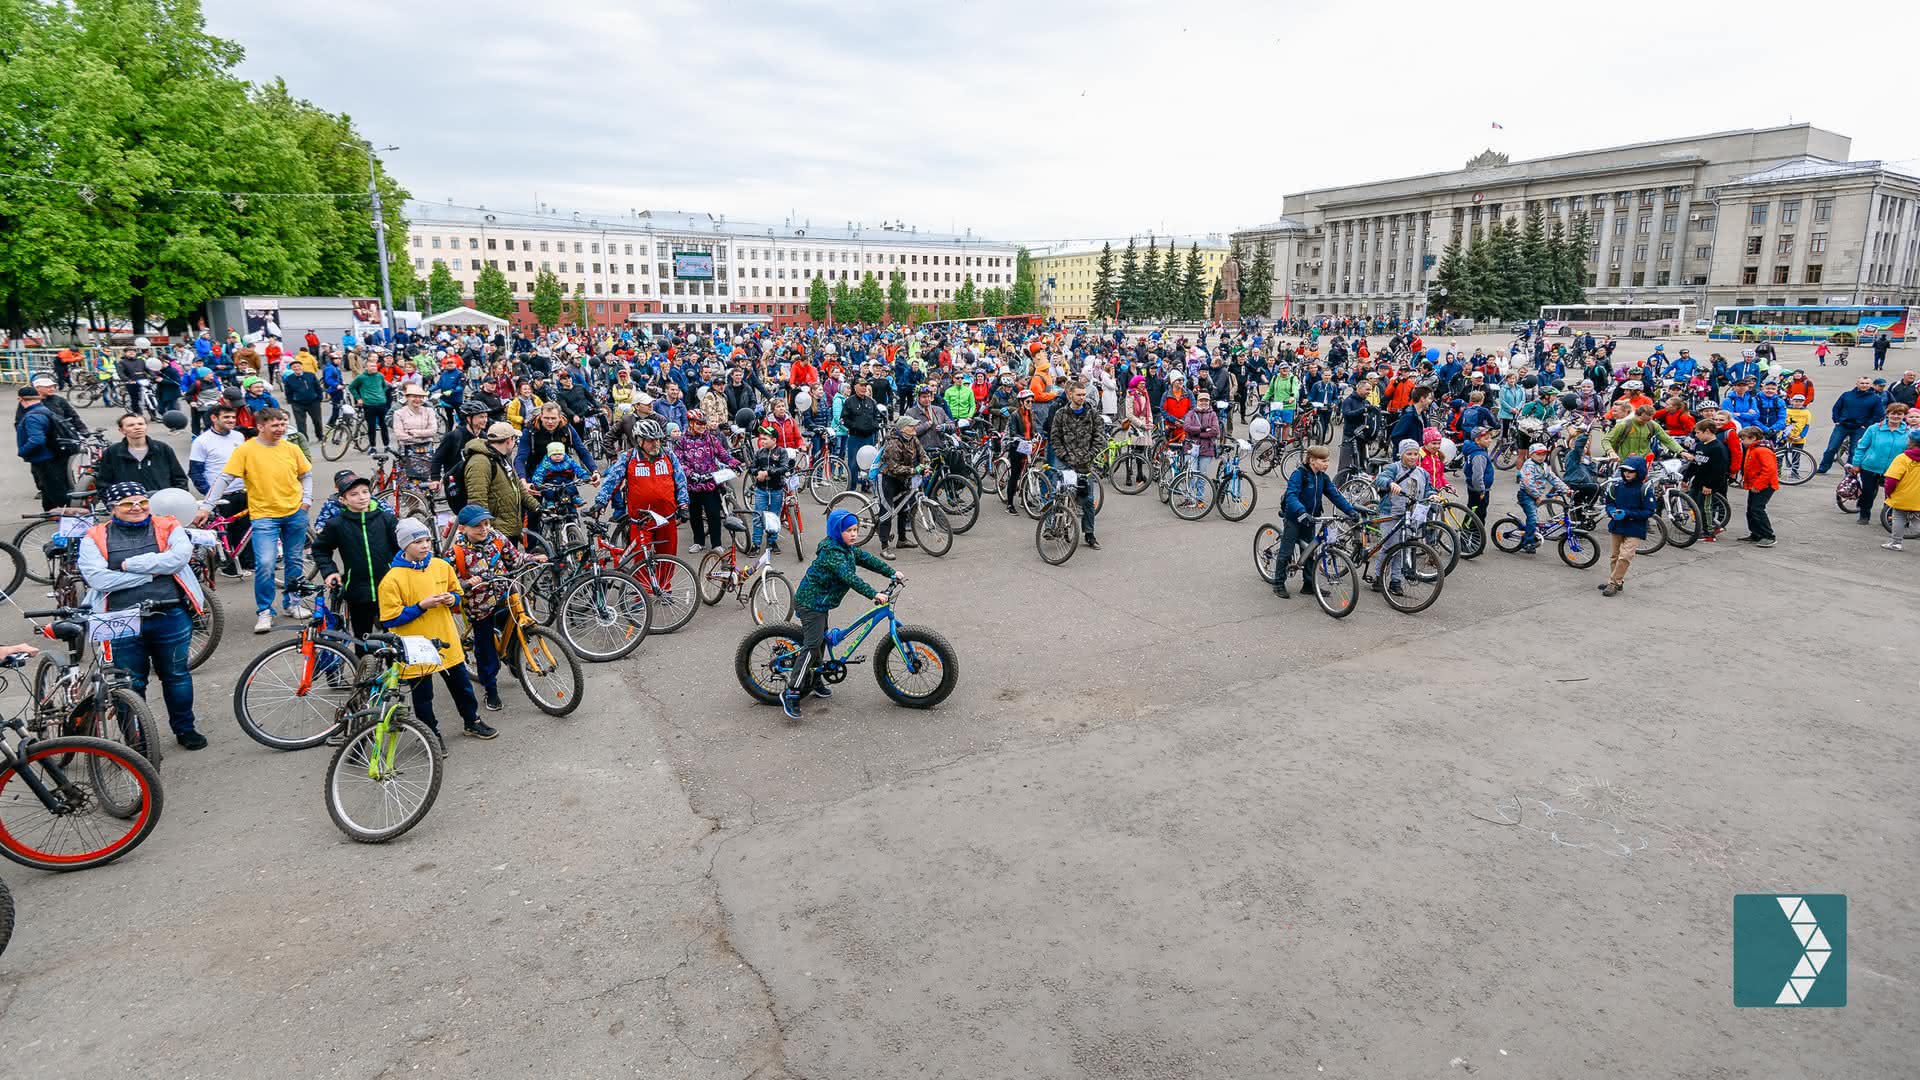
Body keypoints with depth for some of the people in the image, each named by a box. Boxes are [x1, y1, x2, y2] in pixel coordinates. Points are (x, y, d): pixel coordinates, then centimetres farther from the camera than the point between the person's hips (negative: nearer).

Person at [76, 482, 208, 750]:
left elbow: (179, 557, -14)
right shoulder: (96, 539, 5)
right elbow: (98, 578, -9)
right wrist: (151, 573, -10)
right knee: (130, 684, 9)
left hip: (171, 618, 0)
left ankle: (184, 728, 28)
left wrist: (131, 564, -11)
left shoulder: (168, 528, 5)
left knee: (176, 675, 12)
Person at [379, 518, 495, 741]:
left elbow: (457, 592, 15)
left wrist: (452, 599, -8)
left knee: (462, 686, 17)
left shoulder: (441, 566, 0)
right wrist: (421, 606, -22)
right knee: (423, 695, 8)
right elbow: (389, 619, -14)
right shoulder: (392, 579, -15)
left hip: (446, 641, 5)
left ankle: (472, 722, 36)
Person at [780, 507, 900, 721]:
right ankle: (792, 692, -12)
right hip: (810, 603, -10)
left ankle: (814, 680, 38)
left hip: (820, 602, 10)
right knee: (812, 645, -14)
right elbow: (849, 577, -36)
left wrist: (892, 573, -3)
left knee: (821, 640, 20)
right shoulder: (831, 553, -26)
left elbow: (868, 559, 6)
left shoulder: (848, 549, 5)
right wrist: (873, 594, -40)